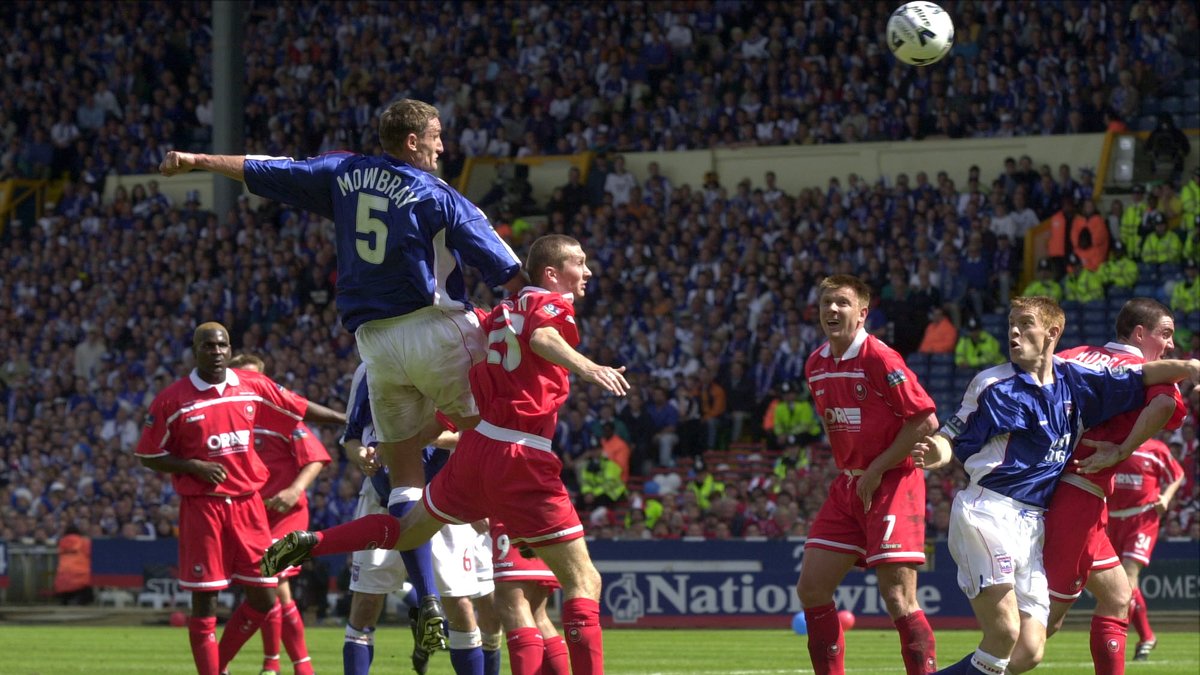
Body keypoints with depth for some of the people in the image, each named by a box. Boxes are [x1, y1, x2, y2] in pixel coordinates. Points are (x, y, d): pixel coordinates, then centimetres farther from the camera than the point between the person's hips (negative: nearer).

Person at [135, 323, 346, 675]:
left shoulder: (253, 387, 4)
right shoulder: (172, 401, -6)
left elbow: (300, 408, 15)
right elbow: (148, 456, -1)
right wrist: (195, 467, -14)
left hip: (247, 503, 4)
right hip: (201, 508, -4)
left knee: (264, 597, 4)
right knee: (204, 601, -3)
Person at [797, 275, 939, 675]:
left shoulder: (879, 359, -15)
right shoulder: (815, 366, 9)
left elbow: (926, 420, -17)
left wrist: (877, 469, -15)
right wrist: (847, 470, 12)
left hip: (892, 485, -8)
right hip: (848, 487, 8)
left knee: (897, 598, -12)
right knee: (811, 589, 4)